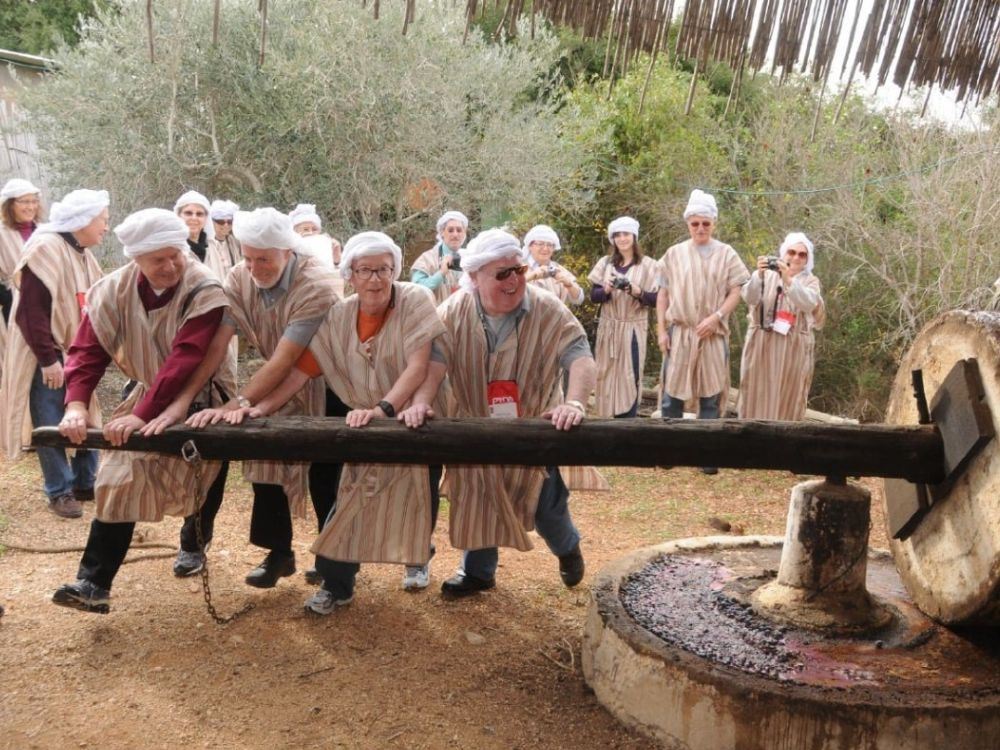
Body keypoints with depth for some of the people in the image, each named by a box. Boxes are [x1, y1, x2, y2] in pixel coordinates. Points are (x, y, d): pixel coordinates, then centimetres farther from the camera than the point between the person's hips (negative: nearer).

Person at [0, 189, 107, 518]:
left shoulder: (83, 254, 10)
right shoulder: (45, 250, -17)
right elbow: (30, 311, -20)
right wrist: (47, 358, -20)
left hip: (76, 355, 8)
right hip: (46, 358, -8)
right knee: (52, 426, 0)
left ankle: (85, 484, 24)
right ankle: (59, 492, 12)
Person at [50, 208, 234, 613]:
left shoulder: (204, 290, -25)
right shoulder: (114, 290, -9)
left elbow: (185, 359, -33)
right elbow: (88, 348, -11)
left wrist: (143, 414, -38)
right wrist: (76, 404, -27)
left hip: (198, 399, -4)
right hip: (147, 394, 4)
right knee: (122, 477, -5)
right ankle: (93, 582, 7)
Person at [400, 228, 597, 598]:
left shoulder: (548, 311, -18)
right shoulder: (453, 312, -13)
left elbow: (581, 358, -26)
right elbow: (435, 360, -23)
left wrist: (574, 403, -44)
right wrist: (421, 401, -41)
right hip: (476, 431, 1)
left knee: (546, 505, 10)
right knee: (476, 502, 12)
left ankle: (567, 547, 45)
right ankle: (478, 571, 37)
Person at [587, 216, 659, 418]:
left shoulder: (648, 265, 0)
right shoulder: (605, 263, 8)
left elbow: (655, 299, -3)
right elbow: (593, 296, 4)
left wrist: (638, 292, -20)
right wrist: (607, 289, -16)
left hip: (633, 329, -3)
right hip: (608, 328, 3)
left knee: (630, 377, -3)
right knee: (608, 376, 4)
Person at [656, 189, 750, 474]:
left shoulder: (726, 254, 4)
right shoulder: (674, 254, 5)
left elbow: (735, 293, 2)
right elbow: (663, 293, 6)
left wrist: (716, 317, -13)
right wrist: (661, 330, 0)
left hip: (714, 333, 0)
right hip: (679, 331, 0)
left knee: (711, 395, 3)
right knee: (672, 392, 2)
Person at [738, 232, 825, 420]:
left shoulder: (810, 281, 4)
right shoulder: (768, 275, 3)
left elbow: (809, 304, -17)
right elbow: (749, 298, -13)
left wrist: (788, 279, -29)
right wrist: (759, 275, -29)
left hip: (793, 350, 0)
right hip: (762, 345, 0)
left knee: (787, 399, 2)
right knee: (758, 395, 2)